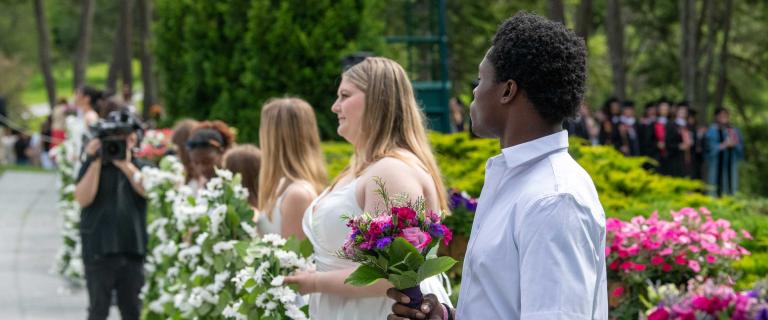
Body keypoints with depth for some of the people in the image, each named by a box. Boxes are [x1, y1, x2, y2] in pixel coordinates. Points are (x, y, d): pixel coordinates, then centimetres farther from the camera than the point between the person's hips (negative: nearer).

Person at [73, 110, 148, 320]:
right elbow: (83, 198, -9)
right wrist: (96, 162, -11)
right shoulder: (94, 165, 5)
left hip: (133, 248, 2)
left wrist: (126, 164, -14)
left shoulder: (141, 167, 10)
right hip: (99, 248, -2)